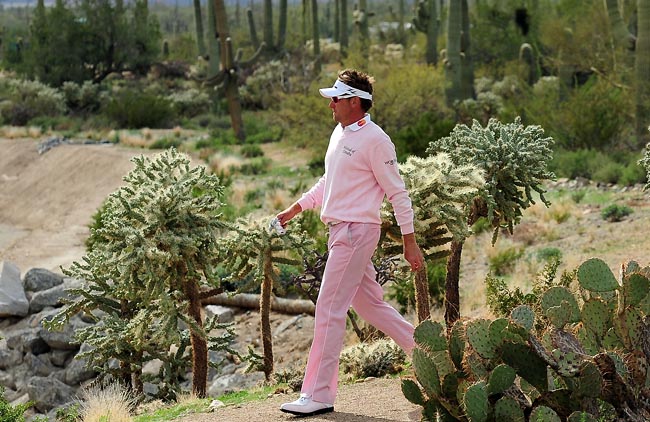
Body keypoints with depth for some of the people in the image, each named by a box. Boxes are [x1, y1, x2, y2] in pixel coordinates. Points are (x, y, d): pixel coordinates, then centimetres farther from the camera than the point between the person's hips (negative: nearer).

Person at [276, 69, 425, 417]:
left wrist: (410, 242, -11)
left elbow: (397, 193, -11)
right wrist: (294, 209, 21)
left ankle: (318, 395, -5)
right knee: (369, 304, 15)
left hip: (356, 231, -9)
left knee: (329, 310, -9)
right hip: (340, 231, 9)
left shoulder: (375, 140, -13)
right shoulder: (339, 133, 14)